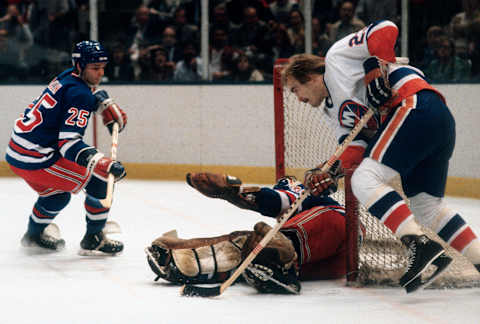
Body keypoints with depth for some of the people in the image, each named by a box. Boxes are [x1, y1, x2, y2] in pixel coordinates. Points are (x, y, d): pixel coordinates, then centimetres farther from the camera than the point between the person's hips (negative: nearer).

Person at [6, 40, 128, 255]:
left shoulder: (67, 77, 9)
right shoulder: (78, 94, -20)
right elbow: (69, 143, -28)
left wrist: (109, 108, 23)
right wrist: (105, 164, -35)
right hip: (35, 160, -10)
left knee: (57, 194, 32)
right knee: (100, 179, -5)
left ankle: (34, 234, 51)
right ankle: (93, 240, 2)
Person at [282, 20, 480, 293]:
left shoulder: (336, 57, 8)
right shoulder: (336, 107, 30)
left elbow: (385, 30, -3)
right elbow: (357, 148, 17)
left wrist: (376, 70, -14)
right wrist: (331, 174, 2)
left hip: (416, 106, -10)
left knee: (365, 182, -17)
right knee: (427, 207, 14)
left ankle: (421, 246, -30)